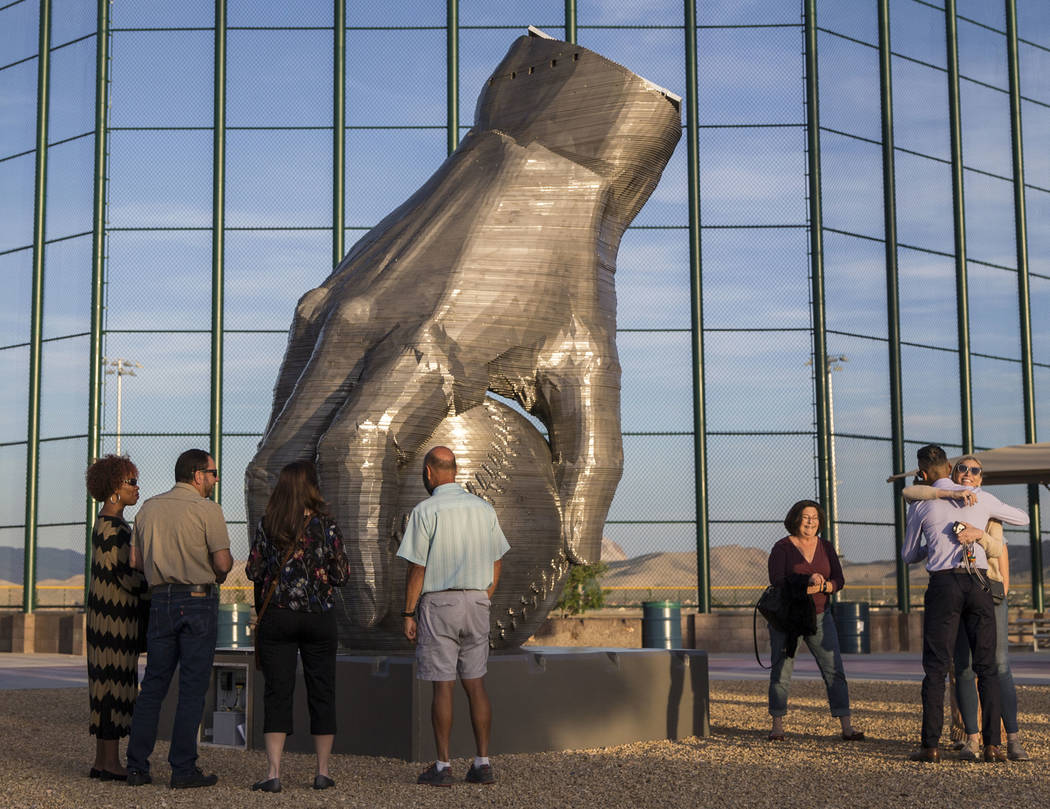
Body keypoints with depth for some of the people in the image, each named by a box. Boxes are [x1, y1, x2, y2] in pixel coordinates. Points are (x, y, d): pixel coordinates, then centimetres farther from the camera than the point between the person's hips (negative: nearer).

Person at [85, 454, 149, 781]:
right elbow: (124, 574, -20)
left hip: (109, 614, 10)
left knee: (108, 683, 10)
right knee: (116, 683, -6)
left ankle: (102, 761, 14)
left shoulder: (107, 524, 16)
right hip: (117, 616, -10)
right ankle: (110, 763, -2)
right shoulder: (113, 526, -15)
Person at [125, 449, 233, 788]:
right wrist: (216, 575, 9)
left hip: (160, 600, 5)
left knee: (153, 684, 11)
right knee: (192, 687, -1)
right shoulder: (207, 509, -7)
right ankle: (183, 770, 0)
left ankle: (136, 766, 10)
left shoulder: (149, 508, 11)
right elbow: (223, 562, -12)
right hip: (198, 601, -5)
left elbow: (136, 560, 11)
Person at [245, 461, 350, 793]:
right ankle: (322, 772, 13)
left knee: (277, 693, 3)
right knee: (321, 693, 9)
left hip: (275, 616, 1)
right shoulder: (325, 525, -5)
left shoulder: (267, 525, -3)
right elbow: (341, 574, -3)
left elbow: (254, 571, 0)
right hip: (318, 616, 0)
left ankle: (274, 772, -5)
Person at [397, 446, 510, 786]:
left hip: (438, 603, -5)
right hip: (476, 602, 5)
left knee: (442, 686, -1)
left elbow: (416, 569, -10)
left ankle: (442, 766, 3)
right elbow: (495, 566, 11)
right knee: (475, 684, 8)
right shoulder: (484, 509, 8)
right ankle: (483, 763, 9)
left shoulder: (426, 511, -9)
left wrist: (408, 613, -4)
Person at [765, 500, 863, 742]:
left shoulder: (825, 548, 6)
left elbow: (838, 581, 0)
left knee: (834, 669, -5)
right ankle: (777, 726, 13)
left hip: (819, 616, 3)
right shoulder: (782, 548, -7)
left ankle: (847, 727, -4)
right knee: (781, 671, 0)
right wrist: (807, 581, -26)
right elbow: (777, 582, -17)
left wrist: (822, 586, -20)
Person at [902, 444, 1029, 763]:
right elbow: (1023, 518, 26)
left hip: (943, 584, -1)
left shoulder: (920, 507, 7)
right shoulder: (981, 498, 9)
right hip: (978, 583, 2)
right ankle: (992, 745, 1)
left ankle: (931, 746, -4)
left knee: (936, 667, 1)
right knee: (986, 667, 7)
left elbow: (908, 555, 19)